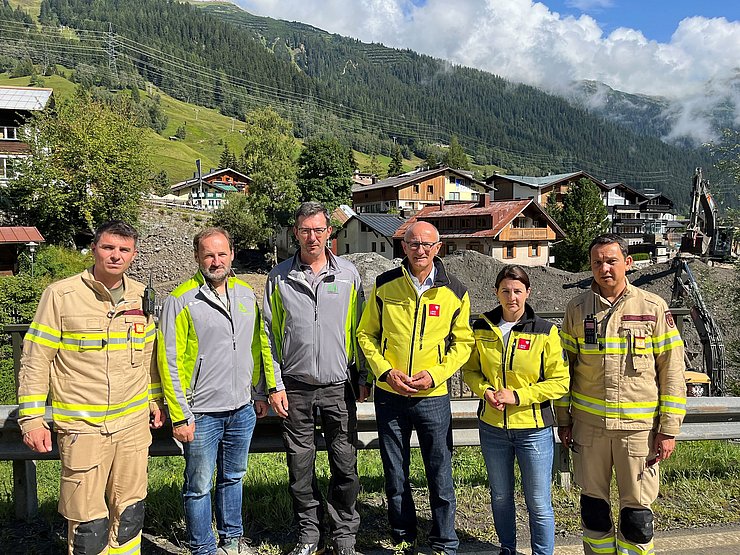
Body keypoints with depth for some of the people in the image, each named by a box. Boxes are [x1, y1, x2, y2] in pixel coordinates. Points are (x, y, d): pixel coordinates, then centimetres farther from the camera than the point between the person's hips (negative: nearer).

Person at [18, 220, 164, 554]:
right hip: (82, 426, -4)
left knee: (129, 512, 14)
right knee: (87, 520, 2)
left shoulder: (141, 296, 6)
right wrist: (31, 418, -7)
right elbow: (35, 359, -4)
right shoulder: (61, 294, -7)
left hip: (134, 423, 4)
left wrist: (156, 401, 19)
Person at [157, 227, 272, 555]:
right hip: (202, 414, -5)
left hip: (242, 411, 5)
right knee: (199, 487, 8)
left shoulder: (246, 294, 6)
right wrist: (180, 416, -13)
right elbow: (169, 362, -11)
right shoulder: (180, 301, -10)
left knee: (233, 478, 19)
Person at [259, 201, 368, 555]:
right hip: (295, 389, 1)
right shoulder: (279, 277, 2)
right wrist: (275, 385, 0)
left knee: (345, 467, 5)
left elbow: (358, 329, 8)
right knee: (300, 468, 9)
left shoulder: (348, 274, 3)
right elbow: (270, 334, 4)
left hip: (339, 387, 0)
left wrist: (363, 378, 6)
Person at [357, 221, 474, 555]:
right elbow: (366, 334, 5)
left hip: (433, 398, -1)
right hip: (389, 396, 1)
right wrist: (386, 371, -10)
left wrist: (435, 374, -11)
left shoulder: (455, 292, -2)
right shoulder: (385, 285, -2)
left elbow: (463, 342, 3)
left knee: (440, 477, 7)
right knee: (395, 476, 14)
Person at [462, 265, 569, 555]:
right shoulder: (482, 328, 0)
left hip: (534, 429, -3)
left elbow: (560, 381, -9)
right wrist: (485, 390, -11)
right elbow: (470, 369, 10)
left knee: (538, 503, 6)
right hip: (492, 427, 3)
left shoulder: (545, 332, -9)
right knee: (500, 496, 19)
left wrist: (517, 396, -17)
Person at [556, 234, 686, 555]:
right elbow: (564, 366, 8)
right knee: (593, 501, 14)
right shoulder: (577, 308, 1)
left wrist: (669, 429, -5)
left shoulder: (653, 308, -4)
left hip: (639, 426, -2)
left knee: (637, 508, 6)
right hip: (588, 423, 2)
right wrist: (563, 419, 8)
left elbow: (672, 371, -3)